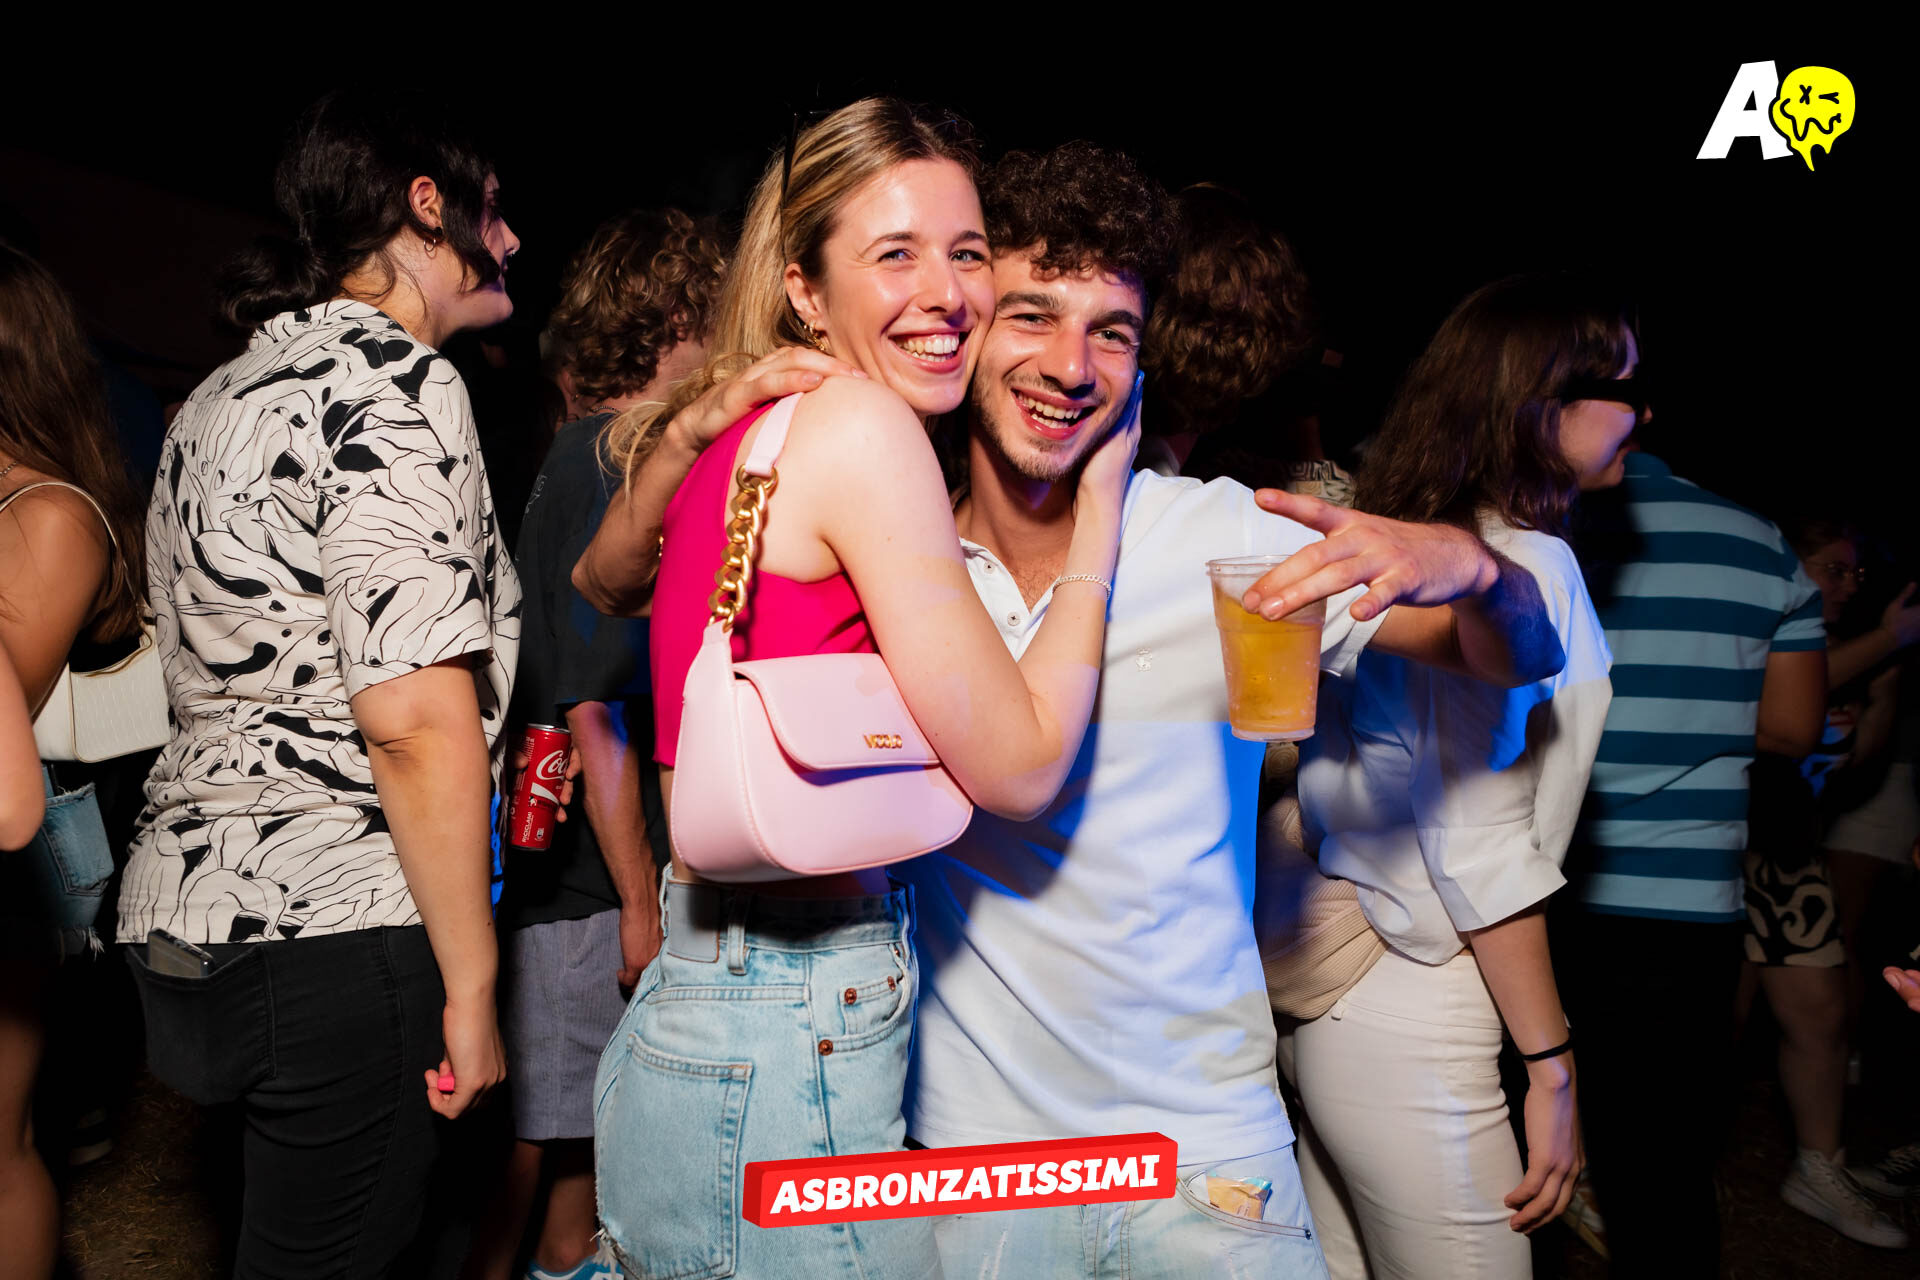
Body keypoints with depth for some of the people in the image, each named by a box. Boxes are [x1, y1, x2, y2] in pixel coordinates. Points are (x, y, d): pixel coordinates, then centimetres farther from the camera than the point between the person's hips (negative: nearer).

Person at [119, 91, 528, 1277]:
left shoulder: (225, 395, 16)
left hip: (186, 911, 10)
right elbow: (416, 716, -21)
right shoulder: (394, 379, -14)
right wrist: (471, 986, -15)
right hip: (335, 925, -10)